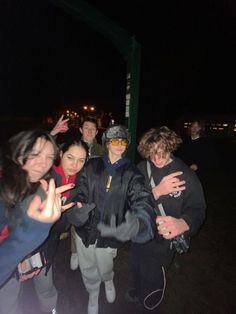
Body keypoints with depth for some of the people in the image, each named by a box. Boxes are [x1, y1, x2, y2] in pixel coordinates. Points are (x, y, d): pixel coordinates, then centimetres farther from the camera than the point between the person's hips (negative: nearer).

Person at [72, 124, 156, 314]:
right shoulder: (92, 166, -5)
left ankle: (109, 282, 61)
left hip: (110, 232, -1)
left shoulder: (131, 173, -9)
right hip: (86, 227, 2)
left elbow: (142, 199, -21)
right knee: (88, 269, 20)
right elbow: (81, 192, -1)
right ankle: (93, 296, 57)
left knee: (104, 269, 20)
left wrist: (137, 222, -40)